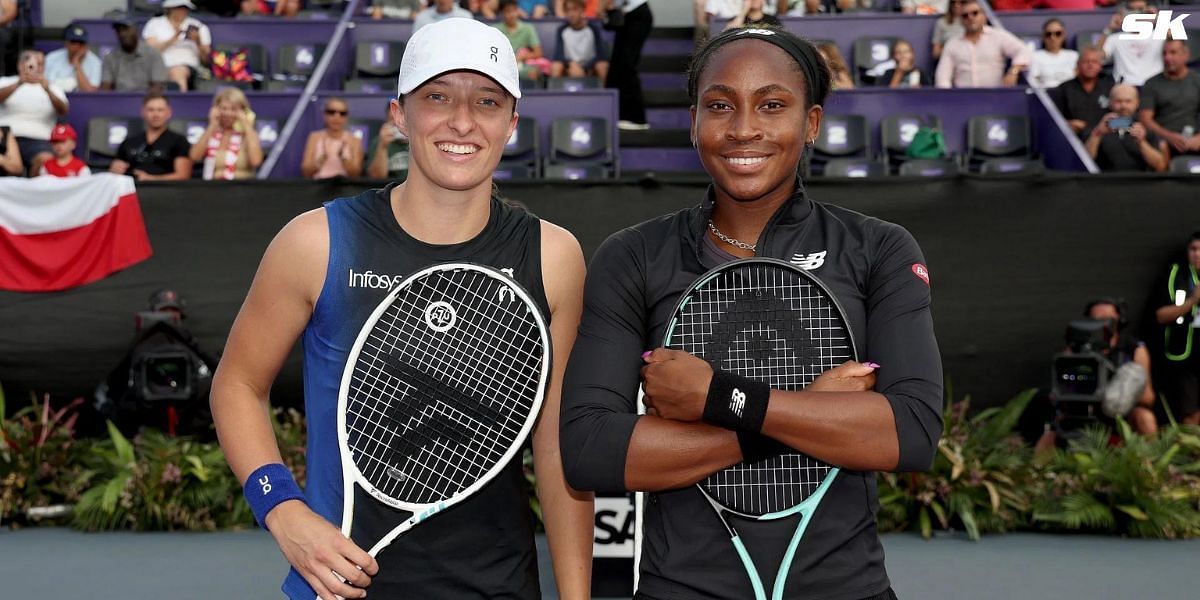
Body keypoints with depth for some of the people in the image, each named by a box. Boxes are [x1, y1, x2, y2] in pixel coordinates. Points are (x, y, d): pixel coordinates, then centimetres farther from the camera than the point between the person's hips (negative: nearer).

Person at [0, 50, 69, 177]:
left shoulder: (53, 88, 16)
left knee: (46, 159, -33)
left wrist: (48, 90, -23)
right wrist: (18, 83, -25)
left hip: (37, 139, 0)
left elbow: (63, 111, -4)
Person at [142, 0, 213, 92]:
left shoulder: (198, 27, 20)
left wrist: (198, 42, -4)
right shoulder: (154, 24, 20)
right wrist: (173, 39, -8)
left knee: (177, 71, -37)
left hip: (188, 66, -1)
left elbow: (206, 61, 14)